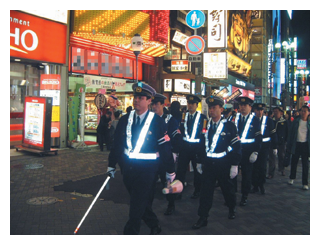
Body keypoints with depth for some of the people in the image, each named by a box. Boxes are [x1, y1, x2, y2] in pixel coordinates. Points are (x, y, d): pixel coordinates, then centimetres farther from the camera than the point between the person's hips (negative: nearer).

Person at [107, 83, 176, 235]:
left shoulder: (157, 122, -8)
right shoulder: (125, 120, 4)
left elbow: (165, 148, -6)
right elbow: (117, 144, 11)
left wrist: (170, 171, -2)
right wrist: (111, 165, 13)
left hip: (147, 170, -5)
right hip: (128, 168, 5)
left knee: (137, 207, -2)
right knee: (141, 204, 18)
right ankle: (154, 226, 40)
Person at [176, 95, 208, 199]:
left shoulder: (202, 117, -3)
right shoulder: (183, 116, 6)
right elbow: (180, 131, 5)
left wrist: (203, 147, -8)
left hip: (197, 147, -2)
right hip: (184, 146, 2)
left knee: (197, 169, 12)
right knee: (180, 169, 2)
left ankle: (197, 191, 27)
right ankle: (178, 190, 11)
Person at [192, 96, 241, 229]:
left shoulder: (229, 125, -8)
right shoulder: (206, 124, 5)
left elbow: (236, 146, -8)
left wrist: (234, 165, -11)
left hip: (224, 165, -3)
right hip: (208, 164, 3)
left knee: (228, 189, 15)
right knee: (205, 190, 1)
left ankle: (232, 209, 41)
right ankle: (203, 218, 10)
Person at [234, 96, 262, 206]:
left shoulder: (255, 120, 0)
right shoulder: (234, 118, 5)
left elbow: (258, 137, -2)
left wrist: (255, 152, -9)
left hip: (248, 151, -2)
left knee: (246, 174, 7)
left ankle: (244, 196, 21)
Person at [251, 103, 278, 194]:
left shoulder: (268, 120, 4)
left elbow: (273, 134, 8)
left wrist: (274, 147, 7)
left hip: (264, 146, 0)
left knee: (262, 166, -3)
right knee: (254, 166, 3)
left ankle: (261, 185, 16)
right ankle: (255, 186, 15)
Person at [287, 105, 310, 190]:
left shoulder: (309, 123, 0)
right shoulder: (296, 121, 2)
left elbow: (310, 136, 4)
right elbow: (291, 133, 3)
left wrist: (310, 147, -2)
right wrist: (289, 145, -2)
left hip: (305, 145, -1)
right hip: (296, 144, 1)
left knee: (305, 164, 2)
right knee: (294, 162, 13)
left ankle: (305, 183, 9)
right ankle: (291, 178, 32)